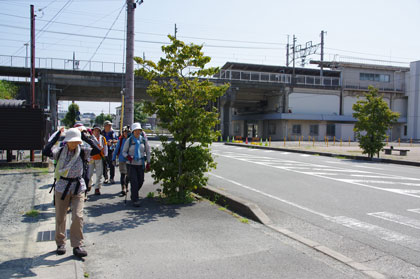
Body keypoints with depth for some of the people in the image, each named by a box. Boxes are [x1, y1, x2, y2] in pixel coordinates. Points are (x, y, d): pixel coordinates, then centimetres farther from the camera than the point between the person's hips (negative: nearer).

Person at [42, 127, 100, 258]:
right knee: (60, 217, 9)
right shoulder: (60, 151, -6)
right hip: (62, 187, 0)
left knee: (78, 216, -8)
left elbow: (97, 150, -17)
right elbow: (45, 152, -24)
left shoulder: (82, 151, -3)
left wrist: (85, 138, -15)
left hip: (78, 188, 0)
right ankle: (60, 243, 28)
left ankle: (77, 246, 2)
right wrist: (56, 136, -20)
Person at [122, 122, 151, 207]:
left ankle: (133, 195, 36)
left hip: (141, 164, 3)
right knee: (134, 182, -9)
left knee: (140, 181, 9)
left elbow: (148, 152, 10)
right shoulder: (129, 140, -3)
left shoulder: (144, 140, 3)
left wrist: (148, 163, 6)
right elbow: (124, 151, 4)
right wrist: (127, 156, -18)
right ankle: (135, 200, 1)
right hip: (131, 164, -3)